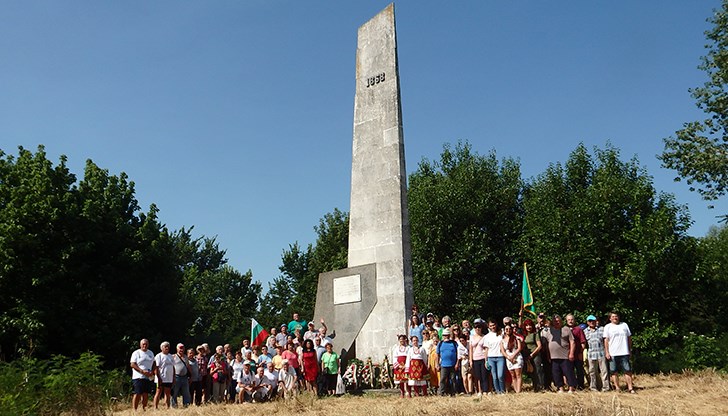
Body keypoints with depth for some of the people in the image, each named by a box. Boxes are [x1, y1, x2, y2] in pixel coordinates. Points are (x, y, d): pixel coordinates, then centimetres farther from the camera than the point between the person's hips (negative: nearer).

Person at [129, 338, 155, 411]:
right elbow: (132, 364, -9)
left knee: (146, 394, 4)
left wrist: (152, 372, -1)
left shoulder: (151, 353, 16)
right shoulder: (136, 353, 0)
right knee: (138, 394, -9)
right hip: (138, 377, -5)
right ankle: (134, 410, -4)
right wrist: (142, 371, -18)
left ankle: (144, 409, 15)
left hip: (148, 377, 5)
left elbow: (153, 364, 19)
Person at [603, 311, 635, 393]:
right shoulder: (607, 327, 4)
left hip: (624, 353, 2)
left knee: (628, 370, 0)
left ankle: (630, 387, 5)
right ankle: (617, 387, 9)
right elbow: (606, 340, 0)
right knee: (614, 371, 2)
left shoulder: (624, 325, 12)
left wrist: (630, 349, 10)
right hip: (613, 353, -2)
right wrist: (607, 352, -6)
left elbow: (629, 338, 15)